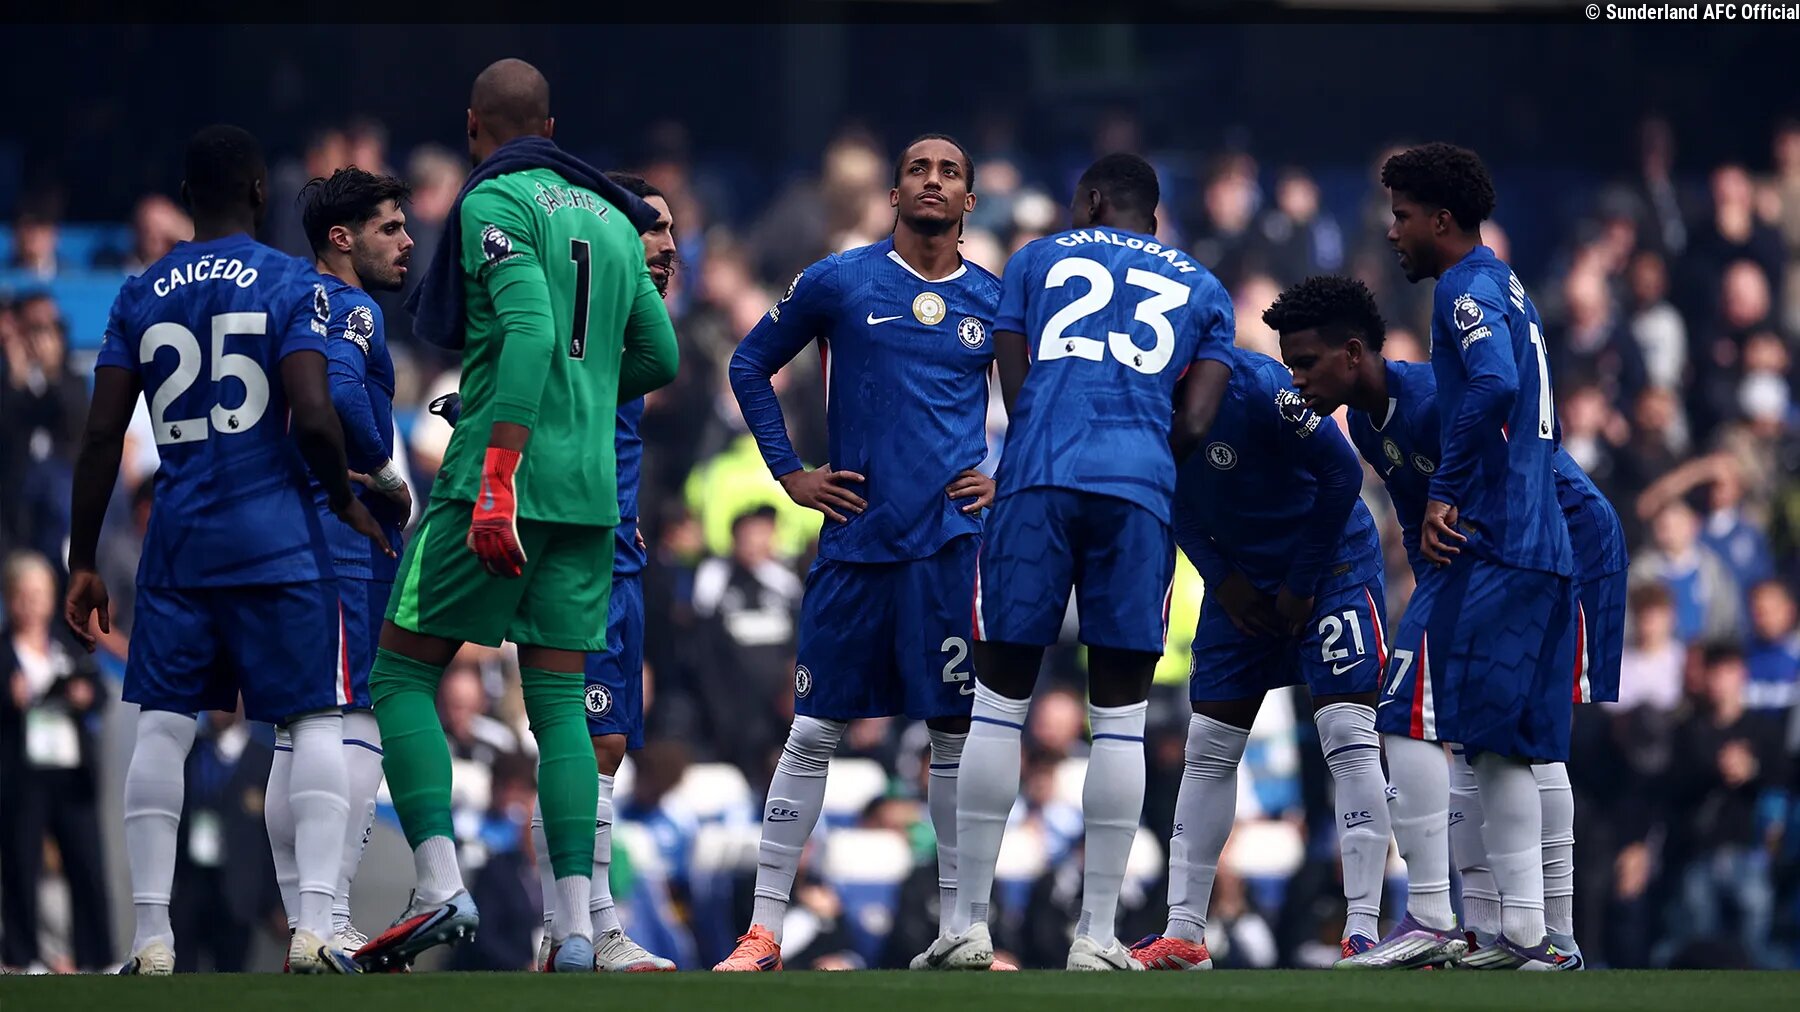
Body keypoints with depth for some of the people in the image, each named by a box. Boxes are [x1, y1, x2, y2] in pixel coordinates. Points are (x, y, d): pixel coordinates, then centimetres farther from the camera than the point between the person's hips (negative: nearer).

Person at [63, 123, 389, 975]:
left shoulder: (139, 296, 8)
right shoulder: (291, 284, -3)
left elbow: (101, 437, 4)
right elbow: (313, 417, -14)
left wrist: (83, 564, 10)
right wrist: (345, 499, 5)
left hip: (177, 540, 3)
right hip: (277, 538, -3)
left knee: (162, 725, 6)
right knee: (316, 720, 2)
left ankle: (151, 936, 1)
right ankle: (314, 926, -10)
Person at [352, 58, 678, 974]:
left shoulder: (494, 204, -5)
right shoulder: (612, 220, 17)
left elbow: (529, 332, -19)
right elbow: (658, 358, 21)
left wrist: (500, 474, -24)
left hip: (501, 476, -6)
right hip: (589, 491, 6)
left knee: (402, 675, 3)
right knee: (558, 701, 5)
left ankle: (440, 887, -12)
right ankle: (576, 923, -6)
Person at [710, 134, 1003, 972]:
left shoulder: (996, 302, 7)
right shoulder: (837, 283, 1)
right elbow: (749, 367, 11)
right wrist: (788, 473, 5)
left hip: (952, 540, 1)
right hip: (855, 534, -1)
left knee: (955, 730, 1)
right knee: (815, 729, 0)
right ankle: (764, 929, 3)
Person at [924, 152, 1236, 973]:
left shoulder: (1039, 260, 19)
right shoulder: (1202, 290, 21)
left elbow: (1015, 391, 13)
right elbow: (1193, 426, 10)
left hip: (1037, 482, -1)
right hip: (1139, 490, 1)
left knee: (999, 702, 4)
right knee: (1120, 716, 4)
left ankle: (969, 924, 2)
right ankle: (1097, 934, 0)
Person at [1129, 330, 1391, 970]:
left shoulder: (1256, 389, -29)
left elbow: (1341, 475, -21)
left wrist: (1303, 585, -14)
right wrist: (1221, 579, -3)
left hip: (1329, 560, -6)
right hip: (1243, 575, 6)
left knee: (1348, 735, -15)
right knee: (1209, 748, 3)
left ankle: (1362, 933, -17)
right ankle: (1183, 933, 7)